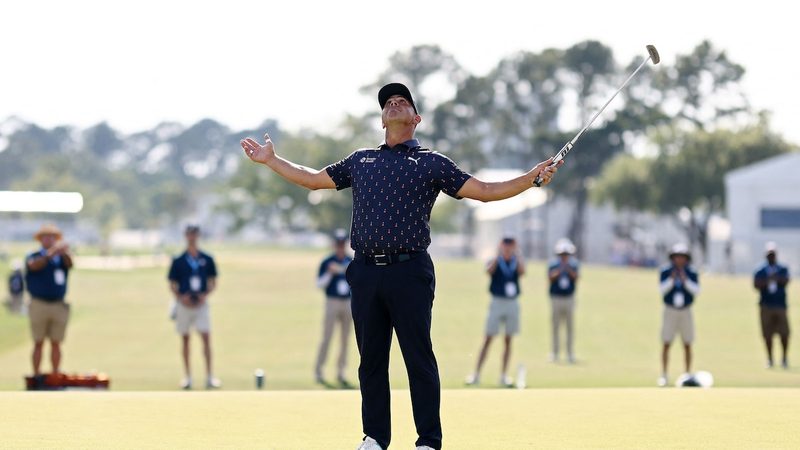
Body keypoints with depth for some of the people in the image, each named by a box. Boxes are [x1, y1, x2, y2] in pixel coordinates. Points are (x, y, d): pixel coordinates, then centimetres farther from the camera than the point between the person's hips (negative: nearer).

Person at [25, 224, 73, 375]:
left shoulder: (61, 257, 9)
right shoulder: (34, 257, 5)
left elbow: (69, 264, -14)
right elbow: (34, 265, -19)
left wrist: (65, 252, -38)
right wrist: (50, 254, -36)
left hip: (59, 306, 2)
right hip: (39, 305, -2)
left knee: (56, 343, 4)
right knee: (38, 343, -2)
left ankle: (56, 375, 7)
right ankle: (36, 375, -1)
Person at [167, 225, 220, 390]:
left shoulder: (207, 259, 4)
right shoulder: (178, 261, 2)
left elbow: (213, 282, 9)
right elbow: (172, 285, 5)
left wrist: (205, 294, -8)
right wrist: (181, 297, -11)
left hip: (201, 303, 0)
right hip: (183, 304, 0)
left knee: (206, 337, -9)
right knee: (185, 339, 5)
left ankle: (209, 376, -9)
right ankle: (187, 376, 12)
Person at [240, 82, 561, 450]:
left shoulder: (432, 164, 9)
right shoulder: (359, 161, 20)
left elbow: (485, 192, 5)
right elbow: (313, 179, 29)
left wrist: (533, 177, -6)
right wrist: (270, 160, 27)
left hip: (409, 272, -4)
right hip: (365, 272, 4)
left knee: (419, 359, -4)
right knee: (371, 358, 7)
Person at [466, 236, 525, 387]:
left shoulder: (517, 262, 8)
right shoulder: (495, 262, 3)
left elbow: (522, 271, -15)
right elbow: (489, 270, -20)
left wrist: (517, 255, -14)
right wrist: (498, 255, -24)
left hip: (512, 303, 2)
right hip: (497, 302, -2)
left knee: (508, 340, 4)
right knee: (488, 339, -4)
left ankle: (504, 375, 10)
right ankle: (476, 374, -2)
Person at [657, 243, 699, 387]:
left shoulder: (691, 273, -2)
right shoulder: (665, 272, -3)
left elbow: (696, 291, -12)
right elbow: (663, 290, -13)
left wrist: (685, 280, -23)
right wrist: (671, 279, -26)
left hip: (686, 312, 1)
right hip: (670, 311, -1)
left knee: (687, 345, 3)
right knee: (666, 344, -4)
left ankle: (688, 376, 10)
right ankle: (663, 376, 0)